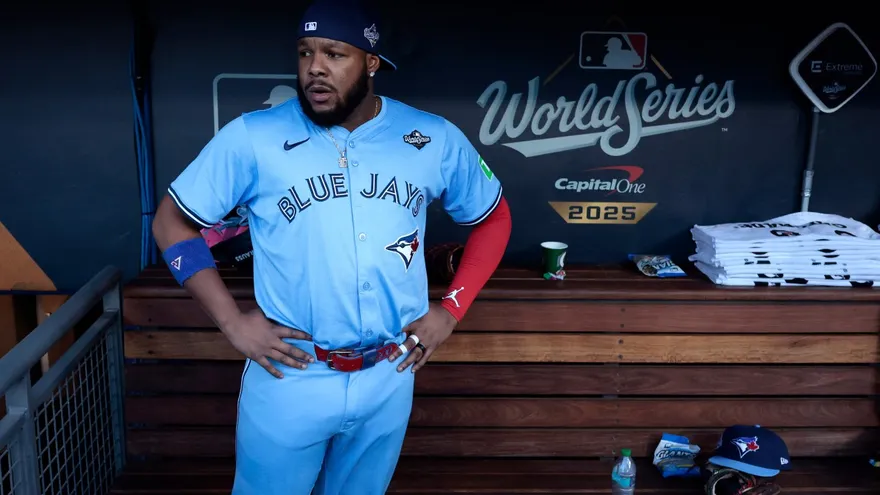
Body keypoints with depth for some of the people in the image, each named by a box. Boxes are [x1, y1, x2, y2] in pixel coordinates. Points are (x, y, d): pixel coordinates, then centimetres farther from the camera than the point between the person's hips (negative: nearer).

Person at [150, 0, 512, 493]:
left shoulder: (436, 139, -5)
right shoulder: (253, 137, -11)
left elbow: (493, 218, 10)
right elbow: (172, 222, -1)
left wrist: (451, 310, 1)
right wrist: (231, 321, -8)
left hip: (389, 379, 2)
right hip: (289, 376, -2)